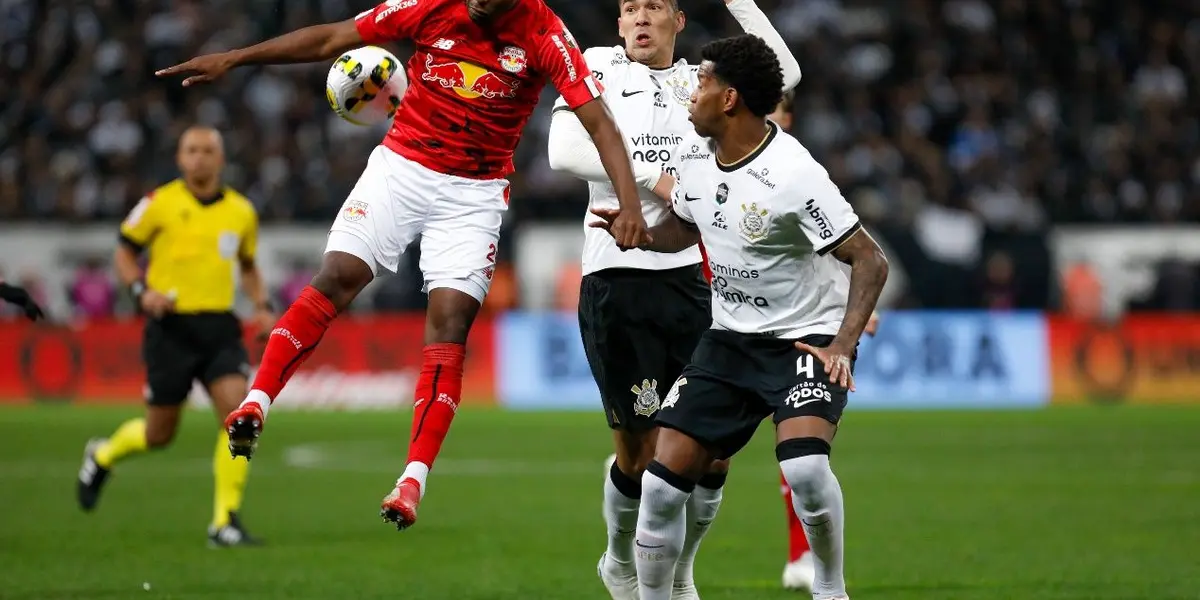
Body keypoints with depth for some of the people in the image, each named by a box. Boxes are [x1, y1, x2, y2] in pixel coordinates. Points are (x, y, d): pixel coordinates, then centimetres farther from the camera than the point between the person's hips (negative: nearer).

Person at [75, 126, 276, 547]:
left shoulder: (241, 211, 7)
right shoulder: (160, 204, -4)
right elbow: (124, 253, 5)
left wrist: (262, 305, 6)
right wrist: (141, 290, -13)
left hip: (220, 326, 3)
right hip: (171, 327, -3)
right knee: (160, 434, 4)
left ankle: (225, 521, -10)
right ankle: (103, 456, 38)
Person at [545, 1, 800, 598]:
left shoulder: (698, 83, 14)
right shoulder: (598, 67, 6)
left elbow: (784, 73, 2)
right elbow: (565, 151, -7)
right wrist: (653, 176, -12)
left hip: (691, 278, 3)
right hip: (617, 277, -3)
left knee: (713, 452, 1)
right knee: (640, 454, 0)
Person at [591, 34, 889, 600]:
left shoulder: (793, 176, -23)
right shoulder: (692, 152, -2)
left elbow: (870, 260, -20)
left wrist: (842, 345, -32)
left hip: (807, 335, -6)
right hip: (731, 337, 6)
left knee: (803, 464, -31)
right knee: (664, 479, -6)